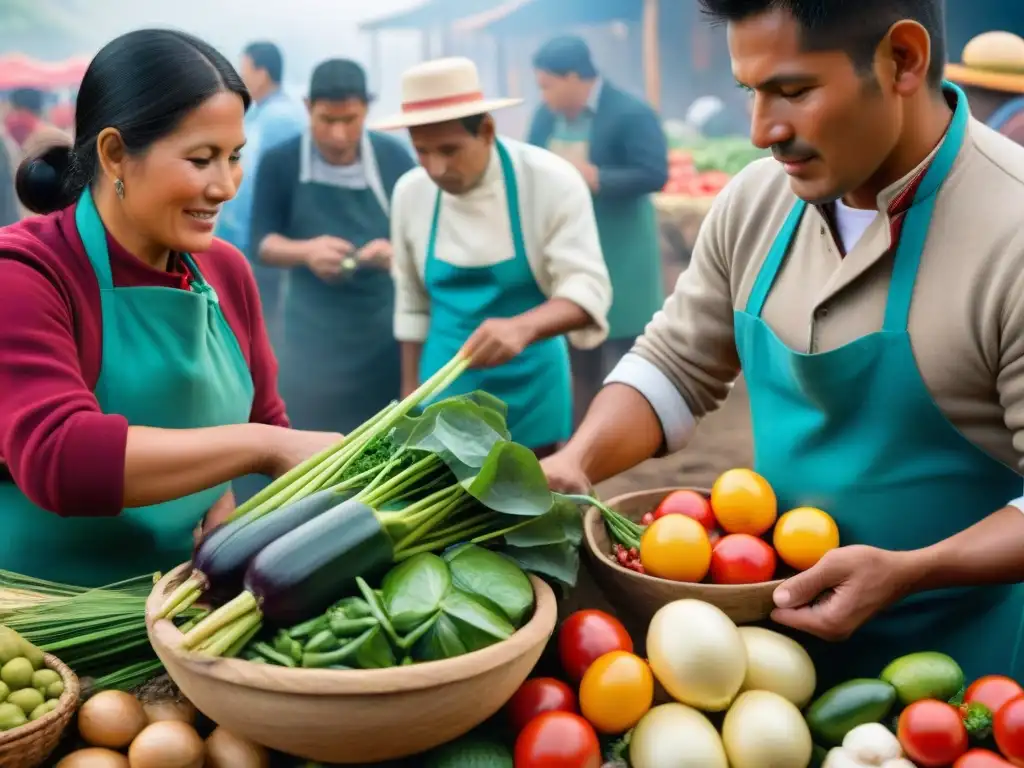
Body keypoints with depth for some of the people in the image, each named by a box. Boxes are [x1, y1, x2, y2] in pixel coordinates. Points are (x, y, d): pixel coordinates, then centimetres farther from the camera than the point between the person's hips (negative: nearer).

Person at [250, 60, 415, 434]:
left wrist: (396, 250, -24)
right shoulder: (280, 163, -6)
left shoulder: (393, 158, -5)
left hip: (385, 328, 1)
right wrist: (306, 251, -25)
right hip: (315, 332, 0)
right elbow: (261, 242, -3)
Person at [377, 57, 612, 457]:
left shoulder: (552, 181, -16)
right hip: (446, 384, 3)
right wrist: (411, 391, 13)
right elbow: (412, 300, 7)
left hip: (527, 384, -2)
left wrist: (523, 327, -41)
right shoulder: (410, 192, -4)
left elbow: (588, 288, -22)